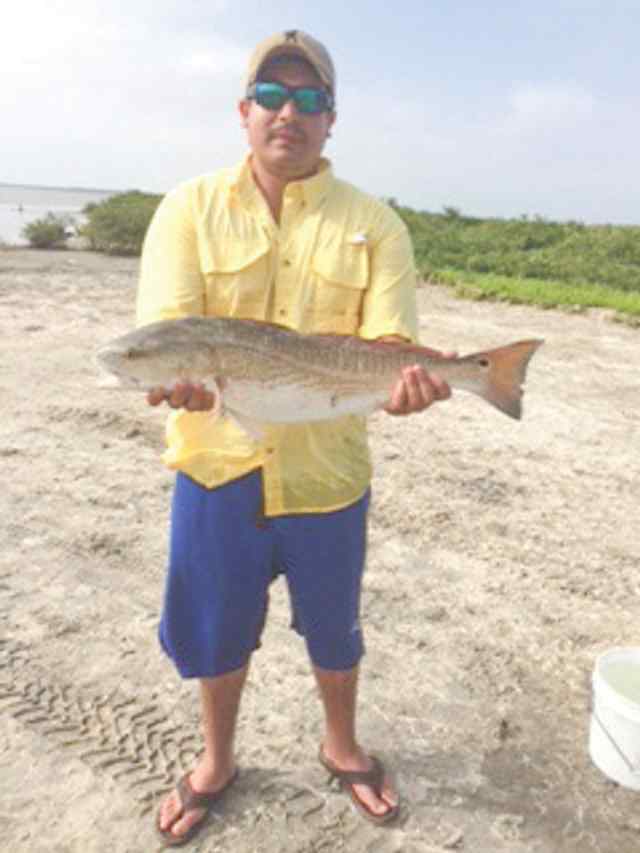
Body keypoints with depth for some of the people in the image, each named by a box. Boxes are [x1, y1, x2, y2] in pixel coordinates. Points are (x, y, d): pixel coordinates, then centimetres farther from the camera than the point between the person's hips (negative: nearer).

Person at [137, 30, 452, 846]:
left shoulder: (375, 223, -1)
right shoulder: (190, 207, -1)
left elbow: (386, 344, -11)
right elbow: (165, 328, -14)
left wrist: (404, 380, -34)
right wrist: (180, 374, -36)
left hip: (327, 469, 0)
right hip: (217, 464, 1)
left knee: (333, 626, 18)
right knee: (215, 627, 17)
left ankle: (341, 745, 49)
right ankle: (216, 760, 46)